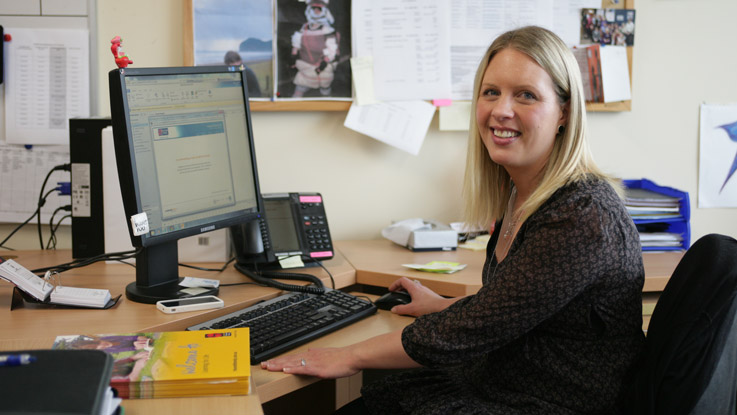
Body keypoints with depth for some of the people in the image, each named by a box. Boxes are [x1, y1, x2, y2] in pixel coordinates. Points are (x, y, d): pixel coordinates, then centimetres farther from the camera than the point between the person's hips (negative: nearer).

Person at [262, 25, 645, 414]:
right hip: (497, 383, 8)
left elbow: (476, 329, -22)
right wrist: (444, 307, 28)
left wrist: (351, 357, -14)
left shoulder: (584, 215, -24)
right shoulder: (518, 195, 5)